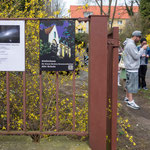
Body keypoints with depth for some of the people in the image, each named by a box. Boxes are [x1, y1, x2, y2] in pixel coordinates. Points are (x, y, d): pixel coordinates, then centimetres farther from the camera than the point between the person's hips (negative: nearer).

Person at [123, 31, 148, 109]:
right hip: (132, 68, -10)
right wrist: (143, 49, -12)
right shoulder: (130, 44, -17)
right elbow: (136, 56, -20)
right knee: (132, 85, -8)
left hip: (132, 68, 10)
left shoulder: (131, 44, 16)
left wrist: (142, 49, 9)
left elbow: (136, 55, 19)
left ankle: (127, 97, 25)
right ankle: (130, 102, -6)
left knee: (129, 84, 16)